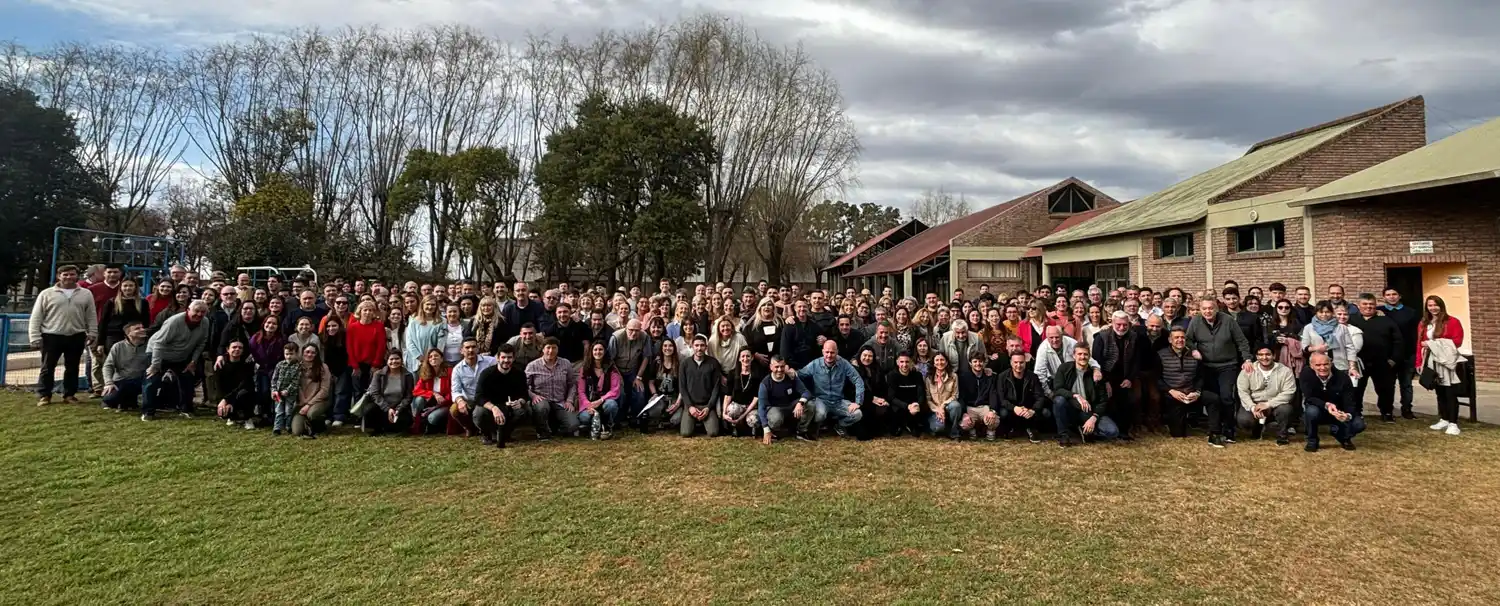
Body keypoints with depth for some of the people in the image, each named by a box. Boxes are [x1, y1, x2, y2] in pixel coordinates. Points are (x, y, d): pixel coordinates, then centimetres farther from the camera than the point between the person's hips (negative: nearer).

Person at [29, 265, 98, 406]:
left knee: (72, 367, 8)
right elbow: (36, 317, 1)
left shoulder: (86, 294, 7)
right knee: (48, 367, 3)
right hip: (51, 336, -2)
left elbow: (91, 316, 10)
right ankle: (44, 395, 12)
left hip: (76, 337, 2)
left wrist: (92, 333, 1)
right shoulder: (46, 293, 1)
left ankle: (69, 394, 17)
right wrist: (35, 337, -4)